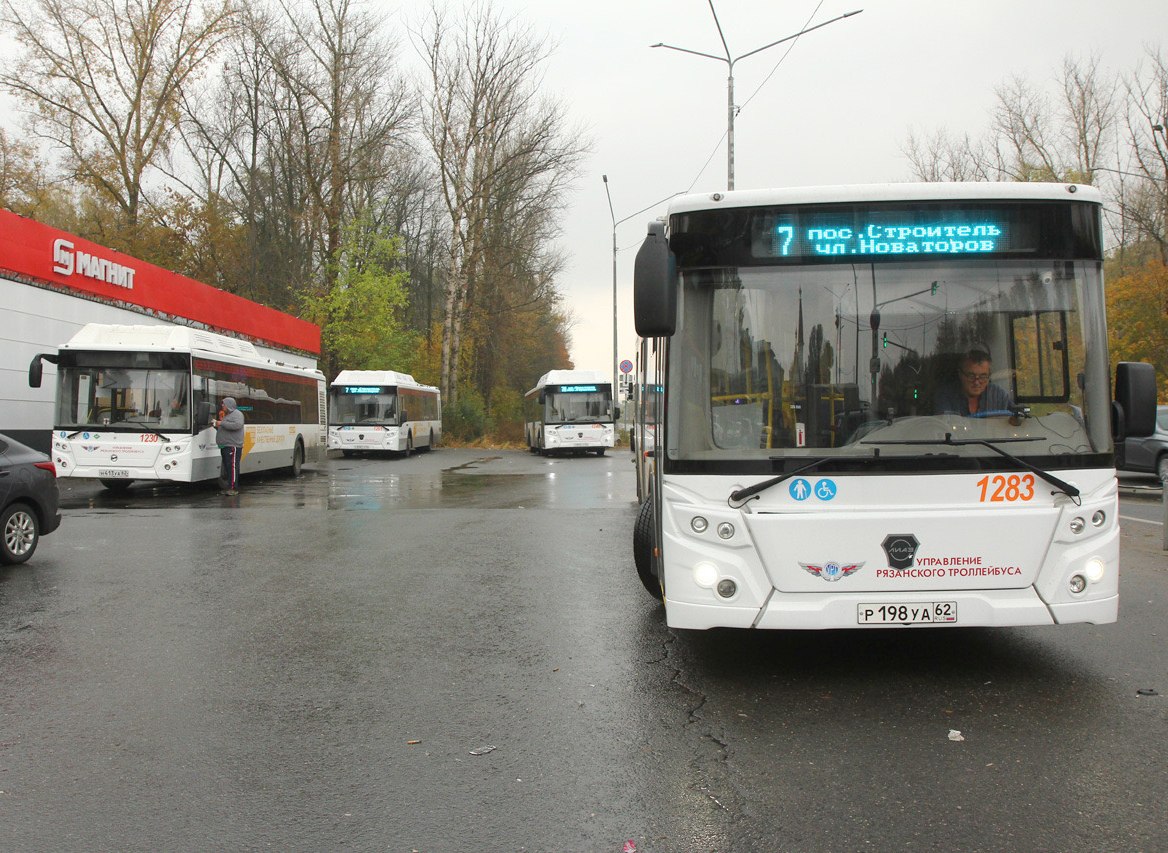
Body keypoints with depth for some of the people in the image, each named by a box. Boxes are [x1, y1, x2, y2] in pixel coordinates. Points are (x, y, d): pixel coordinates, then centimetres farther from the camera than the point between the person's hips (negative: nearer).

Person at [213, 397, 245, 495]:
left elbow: (237, 425, -24)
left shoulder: (237, 414, -4)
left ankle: (233, 488, -15)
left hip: (233, 446, -10)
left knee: (232, 466, -13)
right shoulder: (227, 415, 25)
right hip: (225, 446, 10)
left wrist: (222, 423, -18)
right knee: (226, 467, 10)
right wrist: (216, 425, 13)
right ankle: (227, 488, 14)